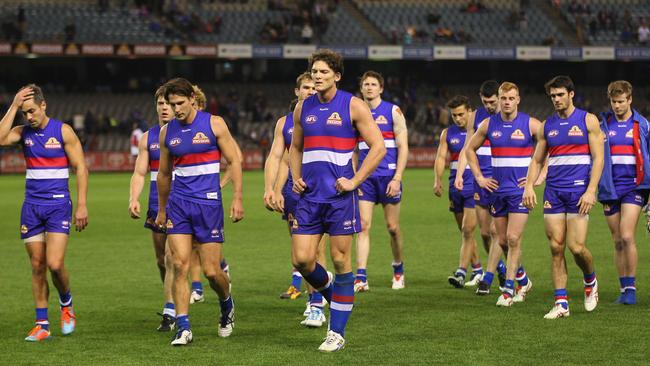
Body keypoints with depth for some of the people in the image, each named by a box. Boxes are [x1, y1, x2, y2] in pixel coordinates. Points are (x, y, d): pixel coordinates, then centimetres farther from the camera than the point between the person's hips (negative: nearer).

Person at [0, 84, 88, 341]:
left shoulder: (62, 131, -5)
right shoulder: (23, 132, 6)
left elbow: (80, 168, -4)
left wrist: (82, 205, -9)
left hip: (58, 205, -4)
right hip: (31, 206, 4)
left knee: (54, 264, -15)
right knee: (37, 266, 4)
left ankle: (66, 303, 14)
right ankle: (42, 325, 9)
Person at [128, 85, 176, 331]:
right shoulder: (148, 138, 10)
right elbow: (139, 173, 9)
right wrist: (134, 199, -7)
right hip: (156, 207, 5)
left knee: (172, 258, -15)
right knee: (161, 262, 11)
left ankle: (170, 313, -14)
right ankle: (174, 305, 25)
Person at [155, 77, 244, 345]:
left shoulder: (214, 124, -3)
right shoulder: (167, 132, 8)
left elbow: (234, 161, 0)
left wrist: (237, 198, -7)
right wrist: (161, 210, 22)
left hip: (208, 203, -3)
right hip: (178, 203, 3)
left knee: (211, 271, -2)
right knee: (179, 265, -8)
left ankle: (227, 306, 29)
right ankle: (183, 328, -6)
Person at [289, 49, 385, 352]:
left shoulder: (353, 106, -3)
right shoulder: (303, 108, 12)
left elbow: (378, 147, -5)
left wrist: (354, 181, -12)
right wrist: (296, 177, 8)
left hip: (340, 194, -4)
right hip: (309, 195, 5)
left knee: (340, 260, 0)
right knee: (301, 259, -4)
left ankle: (337, 333, 6)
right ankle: (330, 291, 28)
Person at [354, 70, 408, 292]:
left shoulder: (393, 112, 1)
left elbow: (403, 147, -3)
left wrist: (397, 178, -12)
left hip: (389, 176, -2)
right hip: (365, 177, 2)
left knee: (392, 227, 5)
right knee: (363, 225, -9)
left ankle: (398, 269, 26)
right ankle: (361, 278, -13)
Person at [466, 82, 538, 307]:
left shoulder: (530, 124, -5)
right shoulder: (488, 125, 5)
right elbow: (470, 149, 19)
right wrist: (479, 177, 10)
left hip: (521, 189, -4)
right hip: (497, 189, 4)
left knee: (513, 239, -12)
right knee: (503, 241, 8)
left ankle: (508, 289, -7)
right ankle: (523, 280, 29)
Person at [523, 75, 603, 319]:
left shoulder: (588, 120, 1)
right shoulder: (547, 125, 12)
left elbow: (598, 157, -3)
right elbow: (537, 160, 17)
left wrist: (591, 191, -13)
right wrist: (529, 186, 0)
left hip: (579, 190, -4)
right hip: (553, 192, 4)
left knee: (576, 246, -11)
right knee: (556, 247, -1)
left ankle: (590, 280, 21)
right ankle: (561, 303, 3)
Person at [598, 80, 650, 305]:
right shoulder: (603, 125, 7)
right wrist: (600, 189, 5)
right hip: (611, 188, 3)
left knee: (627, 237, -16)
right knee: (617, 242, 6)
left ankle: (631, 287, -9)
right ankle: (624, 289, 13)